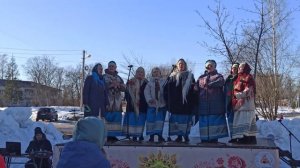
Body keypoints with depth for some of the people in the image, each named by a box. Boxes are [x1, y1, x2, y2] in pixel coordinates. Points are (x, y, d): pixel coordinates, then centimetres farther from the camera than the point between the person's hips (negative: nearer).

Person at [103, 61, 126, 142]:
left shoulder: (119, 78, 20)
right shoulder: (104, 77, 7)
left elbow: (124, 88, 10)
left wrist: (118, 85, -9)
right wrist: (111, 85, -17)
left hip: (117, 102, 5)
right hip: (107, 101, -4)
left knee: (116, 119, 2)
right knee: (107, 118, -10)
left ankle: (113, 135, 8)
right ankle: (106, 135, -7)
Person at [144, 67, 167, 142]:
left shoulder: (164, 82, 6)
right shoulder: (149, 83, 7)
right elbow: (146, 92, -1)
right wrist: (149, 99, -17)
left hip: (162, 104, -1)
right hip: (152, 104, 1)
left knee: (160, 120, 1)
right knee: (151, 119, -1)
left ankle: (159, 135, 8)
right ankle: (151, 135, 6)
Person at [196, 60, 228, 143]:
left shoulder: (218, 76, 12)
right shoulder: (201, 77, 23)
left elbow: (221, 82, -12)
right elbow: (196, 89, 16)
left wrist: (208, 84, -20)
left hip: (215, 104, -3)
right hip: (203, 104, 3)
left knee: (215, 120, -5)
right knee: (204, 122, 0)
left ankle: (214, 138, -1)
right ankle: (205, 139, 4)